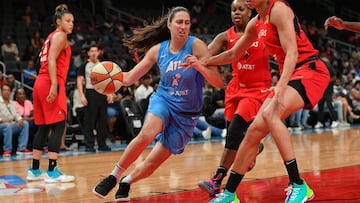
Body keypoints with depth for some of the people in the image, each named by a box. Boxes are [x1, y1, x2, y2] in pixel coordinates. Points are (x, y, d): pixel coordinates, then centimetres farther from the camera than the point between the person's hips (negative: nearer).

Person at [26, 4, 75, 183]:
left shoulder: (51, 37, 24)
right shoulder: (60, 36, -4)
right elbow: (51, 60, -16)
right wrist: (54, 85, -24)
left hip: (40, 83, 10)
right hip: (50, 83, -10)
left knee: (43, 127, 11)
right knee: (58, 126, -10)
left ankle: (34, 170, 14)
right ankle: (52, 171, -14)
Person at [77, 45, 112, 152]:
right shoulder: (85, 66, 2)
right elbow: (79, 81, -2)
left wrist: (110, 93, 5)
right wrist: (82, 96, -13)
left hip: (102, 93, 4)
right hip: (91, 93, -4)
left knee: (102, 120, 6)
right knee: (89, 121, -4)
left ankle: (102, 144, 12)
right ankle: (89, 145, -1)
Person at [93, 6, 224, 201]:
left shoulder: (196, 46, -14)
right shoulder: (158, 50, -4)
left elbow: (218, 82, -19)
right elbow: (129, 78, 2)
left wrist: (198, 66, -38)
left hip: (186, 114, -1)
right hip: (163, 100, 1)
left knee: (150, 165, 1)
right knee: (146, 134, -34)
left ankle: (127, 181, 32)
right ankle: (113, 176, -18)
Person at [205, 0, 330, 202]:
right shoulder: (256, 23, 12)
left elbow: (292, 52, -22)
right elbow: (233, 54, 27)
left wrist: (281, 85, -34)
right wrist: (203, 62, 22)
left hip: (310, 71, -9)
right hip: (291, 76, 9)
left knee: (270, 114, -31)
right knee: (254, 130, 4)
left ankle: (299, 186, -29)